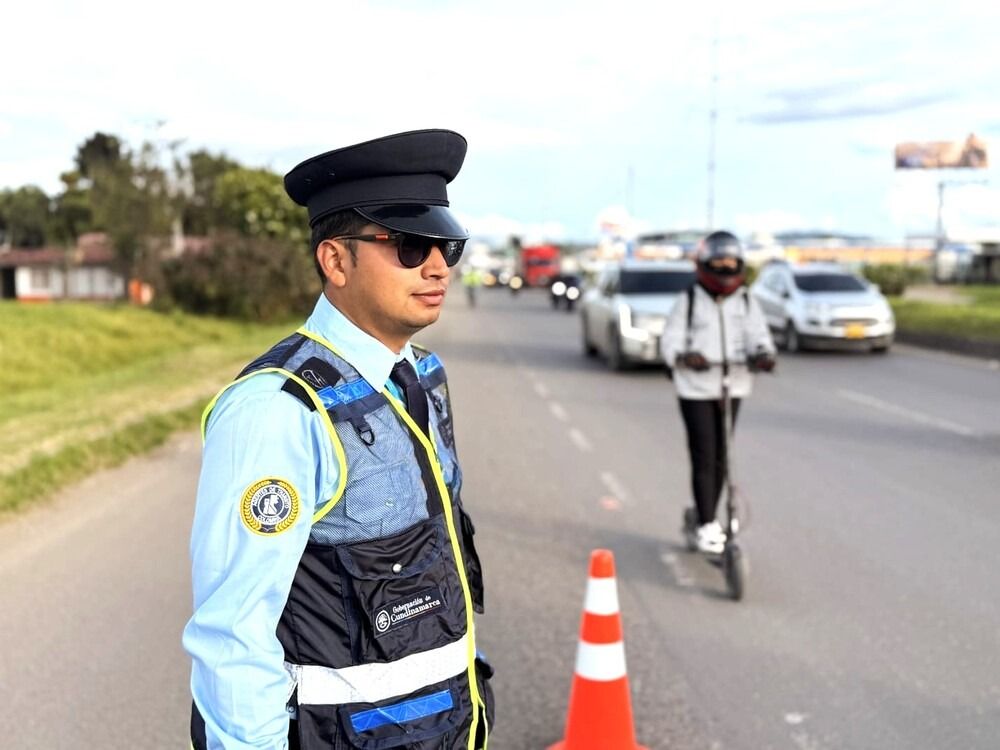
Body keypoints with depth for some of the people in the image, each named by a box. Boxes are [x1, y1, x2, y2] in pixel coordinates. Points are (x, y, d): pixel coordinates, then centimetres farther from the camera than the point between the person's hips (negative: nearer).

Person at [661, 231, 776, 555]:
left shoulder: (746, 303, 7)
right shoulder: (688, 302, -3)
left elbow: (757, 335, -3)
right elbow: (672, 340, -8)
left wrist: (763, 353, -26)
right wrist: (685, 356, -30)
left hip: (732, 387, 4)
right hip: (696, 387, -4)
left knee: (720, 458, 11)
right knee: (704, 458, -7)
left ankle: (707, 517, 26)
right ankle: (707, 527, -2)